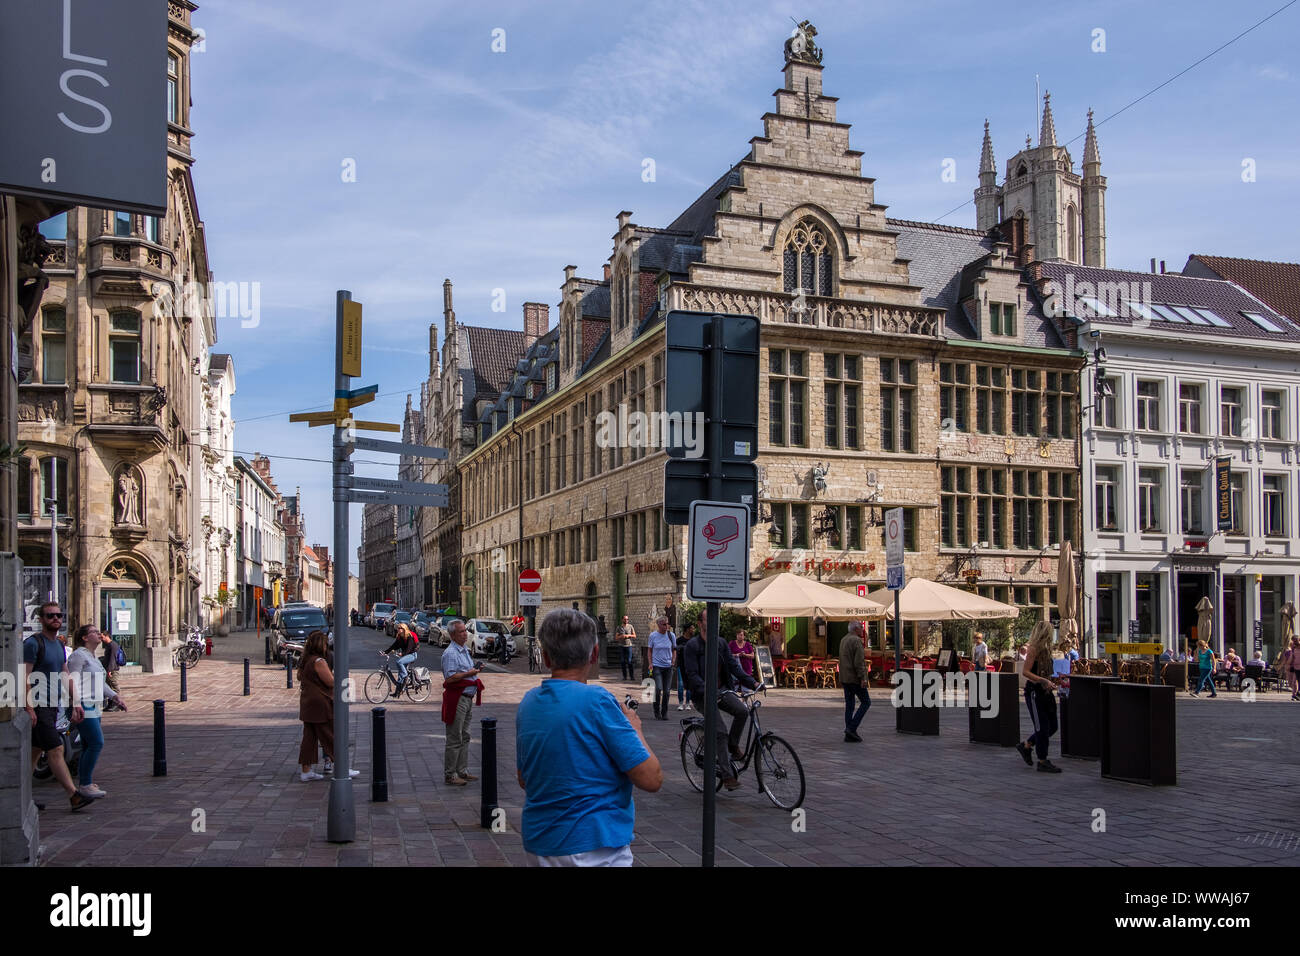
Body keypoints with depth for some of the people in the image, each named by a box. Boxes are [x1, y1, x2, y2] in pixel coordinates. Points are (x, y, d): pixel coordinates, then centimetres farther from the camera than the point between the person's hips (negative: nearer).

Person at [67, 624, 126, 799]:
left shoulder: (92, 657, 22)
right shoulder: (79, 655, -8)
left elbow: (101, 683, 28)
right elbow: (73, 681, -17)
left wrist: (116, 697, 21)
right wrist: (77, 705, -25)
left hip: (93, 707, 10)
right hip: (84, 708, -10)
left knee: (89, 746, 11)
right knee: (97, 743, -15)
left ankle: (82, 783, 16)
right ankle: (85, 785, -11)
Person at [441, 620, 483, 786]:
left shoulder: (465, 650, 15)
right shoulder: (450, 653, -15)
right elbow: (450, 678, -22)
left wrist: (476, 670, 10)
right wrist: (469, 673, -18)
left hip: (468, 698, 10)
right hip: (457, 699, -10)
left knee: (464, 737, 15)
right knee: (454, 739, -5)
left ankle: (462, 771, 23)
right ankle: (449, 775, 2)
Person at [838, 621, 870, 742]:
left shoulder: (844, 640, 15)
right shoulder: (857, 641, -14)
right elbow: (859, 662, -21)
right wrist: (863, 678, -21)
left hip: (845, 678, 9)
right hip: (855, 678, -9)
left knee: (849, 705, 9)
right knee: (865, 702, 1)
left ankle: (849, 735, 8)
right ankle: (852, 728, -7)